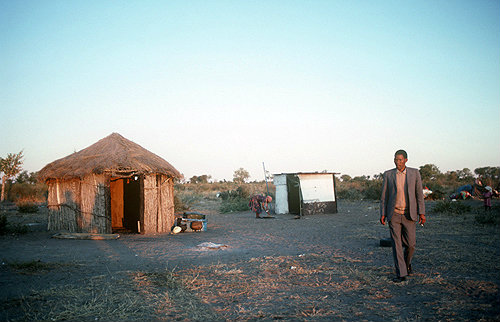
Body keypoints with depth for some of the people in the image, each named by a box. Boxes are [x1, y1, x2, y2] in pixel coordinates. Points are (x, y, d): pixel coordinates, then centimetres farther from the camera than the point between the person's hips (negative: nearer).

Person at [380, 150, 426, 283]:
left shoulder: (414, 173, 1)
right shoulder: (388, 174, 2)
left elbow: (419, 193, 3)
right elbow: (384, 196, 5)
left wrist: (422, 213, -3)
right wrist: (383, 214, 1)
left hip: (409, 215, 0)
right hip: (394, 215, 0)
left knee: (410, 244, 4)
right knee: (396, 244, -2)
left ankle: (407, 262, 35)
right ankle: (401, 274, 4)